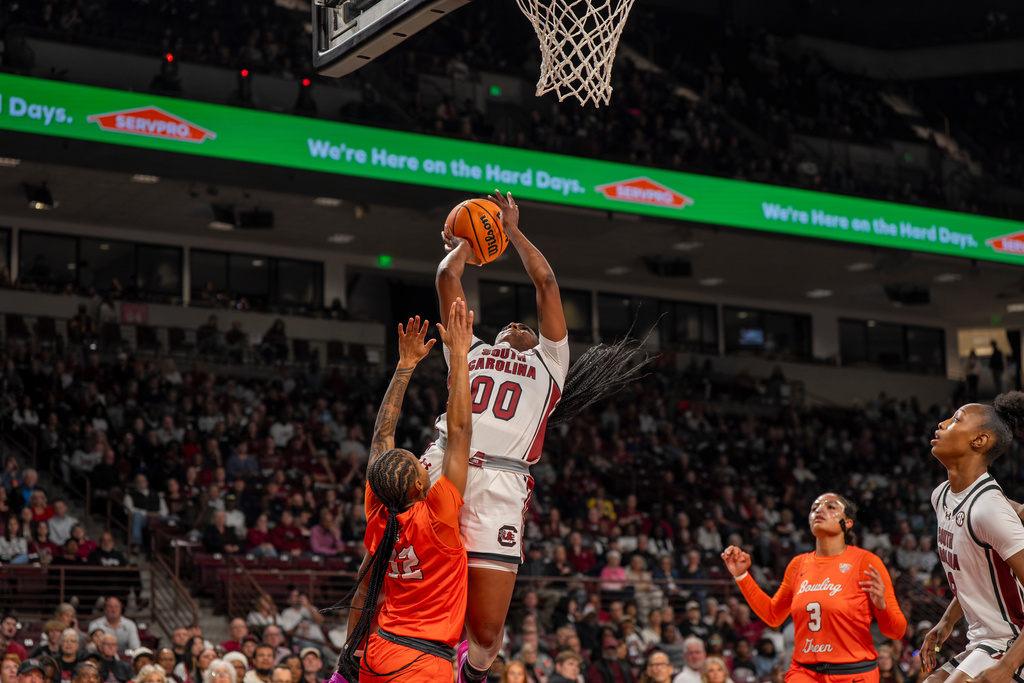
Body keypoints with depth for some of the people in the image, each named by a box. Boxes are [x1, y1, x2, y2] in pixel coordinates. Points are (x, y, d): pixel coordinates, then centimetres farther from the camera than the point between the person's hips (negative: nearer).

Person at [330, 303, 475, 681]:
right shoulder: (435, 516, -16)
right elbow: (460, 430, -16)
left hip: (378, 650, 7)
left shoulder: (379, 515, -1)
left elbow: (382, 434, 9)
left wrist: (406, 365, 13)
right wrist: (459, 354, -12)